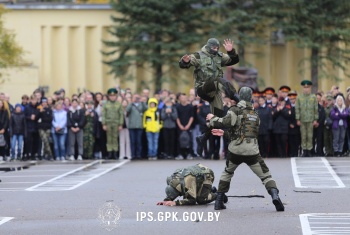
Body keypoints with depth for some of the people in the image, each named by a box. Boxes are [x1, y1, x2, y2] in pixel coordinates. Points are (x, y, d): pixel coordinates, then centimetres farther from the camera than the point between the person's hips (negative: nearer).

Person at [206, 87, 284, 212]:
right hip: (252, 151, 2)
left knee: (227, 173, 23)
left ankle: (219, 201, 22)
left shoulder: (236, 110, 1)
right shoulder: (255, 114, 20)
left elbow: (227, 122, -16)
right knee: (265, 175, 7)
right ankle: (275, 195, -19)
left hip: (236, 150, -1)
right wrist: (224, 133, 32)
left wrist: (213, 119, 2)